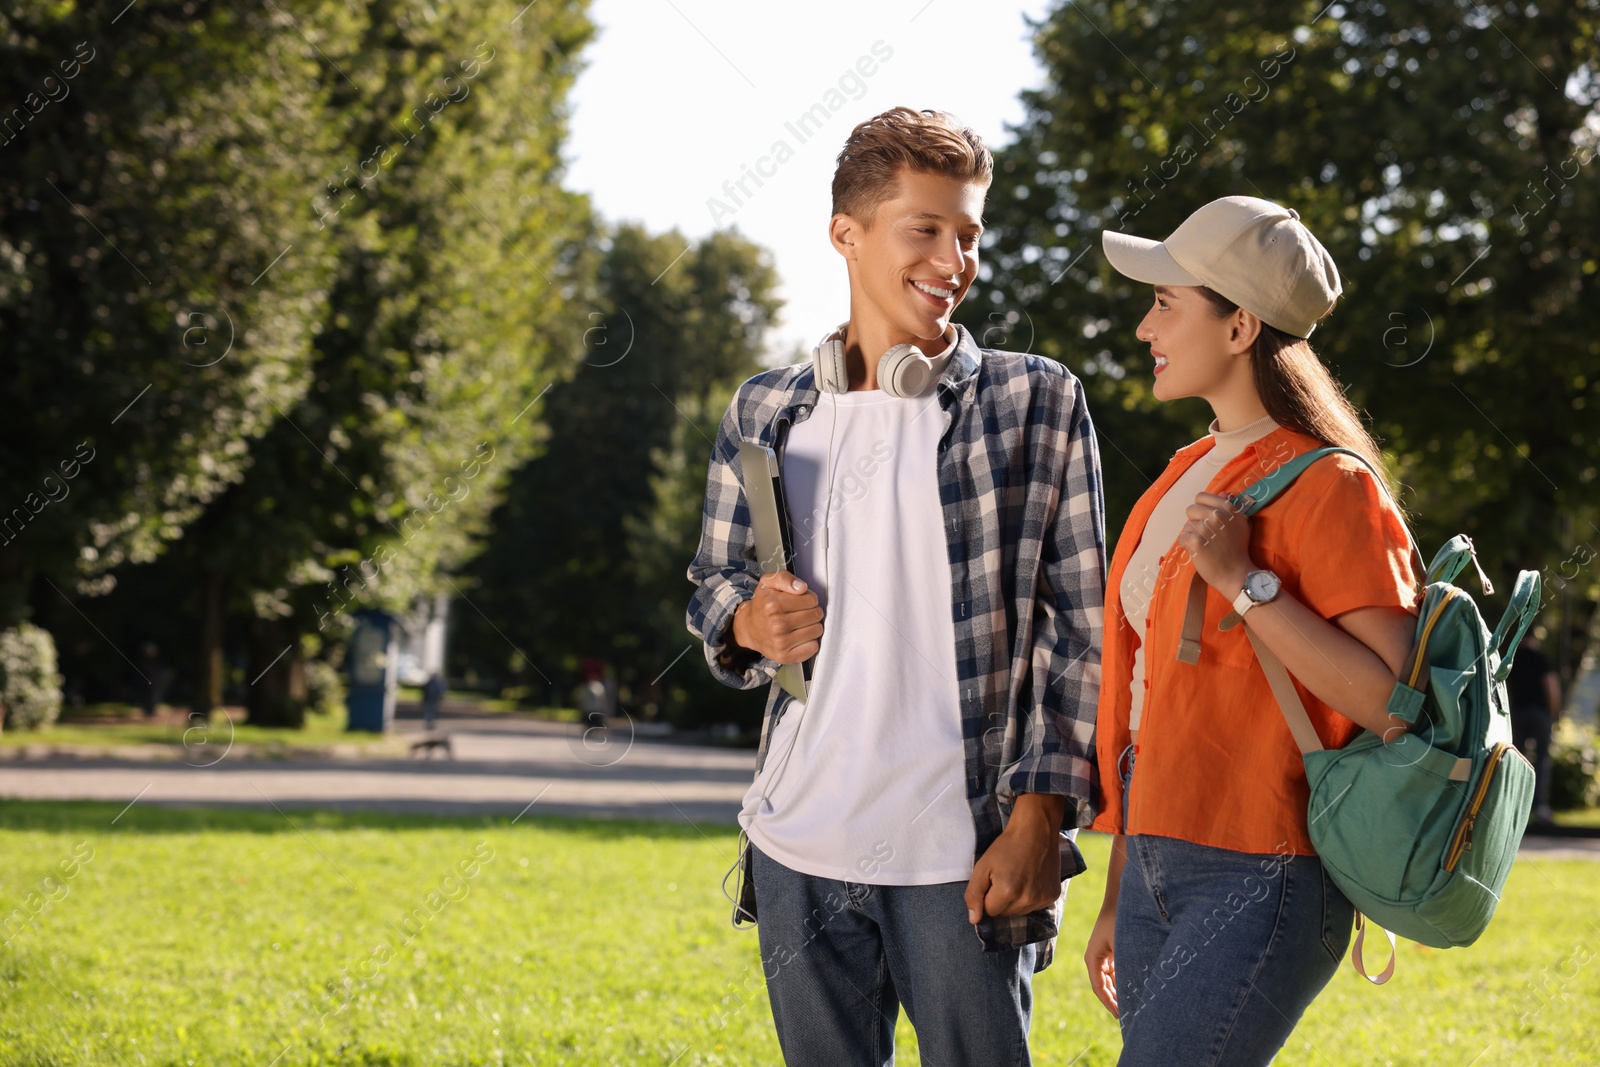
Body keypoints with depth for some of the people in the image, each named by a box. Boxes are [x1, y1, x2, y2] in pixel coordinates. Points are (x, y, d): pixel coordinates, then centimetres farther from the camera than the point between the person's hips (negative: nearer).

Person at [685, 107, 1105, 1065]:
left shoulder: (1037, 403, 0)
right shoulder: (767, 413, 9)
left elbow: (1082, 634, -2)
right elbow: (713, 585, 18)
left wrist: (1040, 816, -10)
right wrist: (748, 623, -5)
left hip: (964, 857, -3)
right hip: (799, 849, 3)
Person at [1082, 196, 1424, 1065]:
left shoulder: (1325, 489, -10)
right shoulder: (1189, 476, 14)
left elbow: (1397, 706, -19)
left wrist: (1245, 582, -20)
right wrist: (1119, 898, 19)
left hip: (1260, 879, -8)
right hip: (1159, 868, 8)